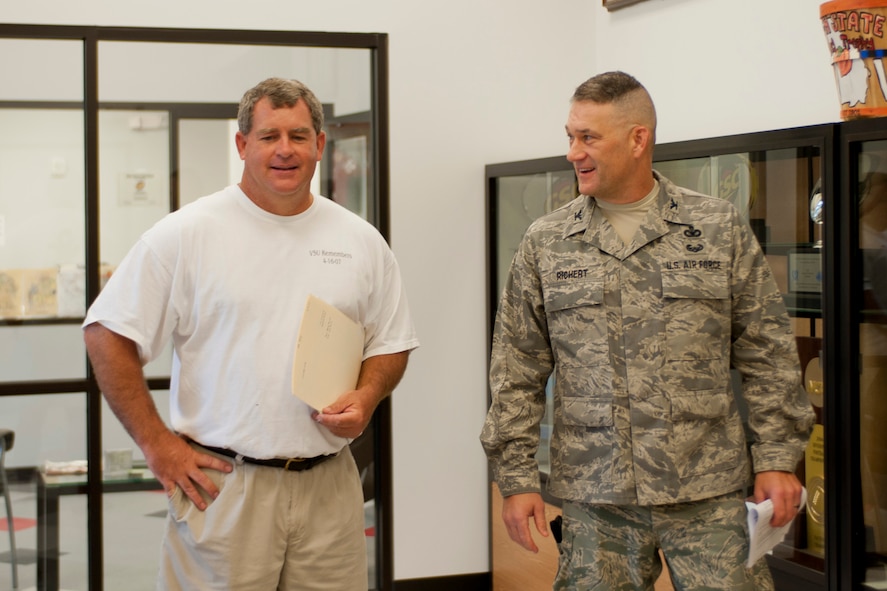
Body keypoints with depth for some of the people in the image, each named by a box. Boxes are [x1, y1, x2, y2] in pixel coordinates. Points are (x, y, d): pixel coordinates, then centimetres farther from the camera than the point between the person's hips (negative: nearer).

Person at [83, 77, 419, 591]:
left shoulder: (361, 241, 8)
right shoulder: (186, 234, -4)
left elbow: (391, 342, 17)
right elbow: (108, 336, -3)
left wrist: (366, 399, -4)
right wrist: (157, 444, -7)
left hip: (329, 486, 4)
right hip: (221, 485, -3)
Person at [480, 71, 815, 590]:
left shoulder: (721, 229, 3)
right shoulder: (546, 244, 6)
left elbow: (768, 356, 5)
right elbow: (518, 373, 7)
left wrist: (778, 458, -1)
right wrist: (517, 477, 2)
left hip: (709, 492, -1)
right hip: (595, 498, 1)